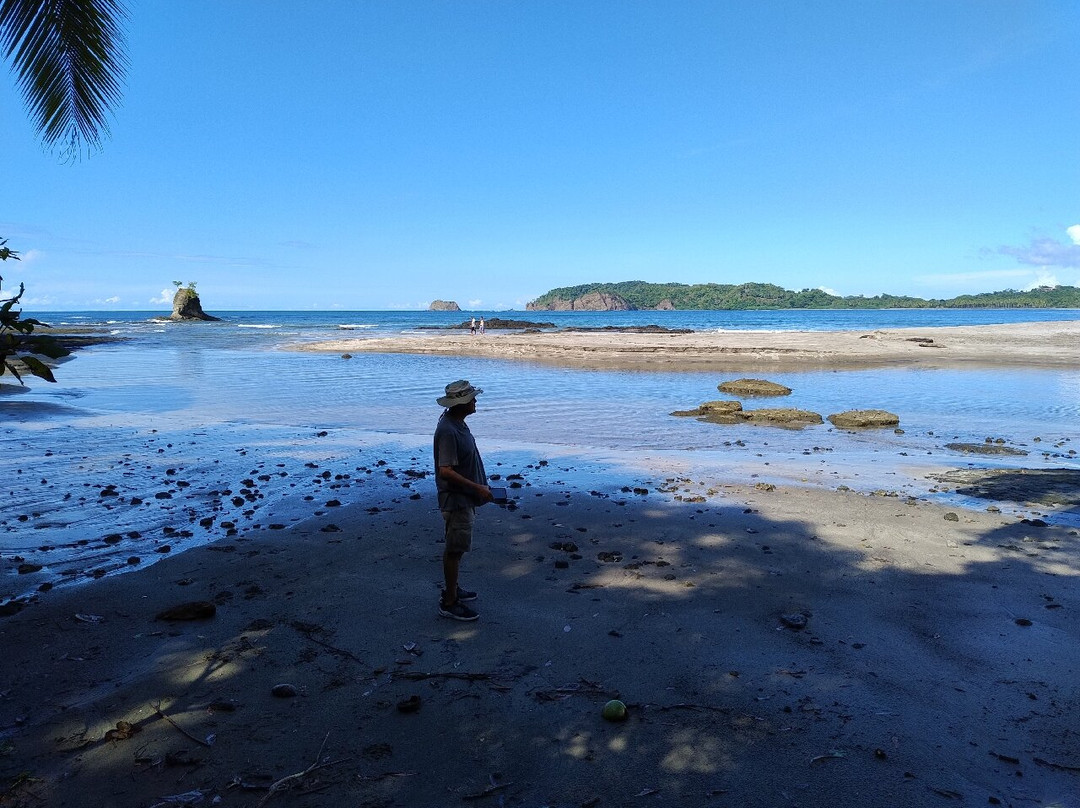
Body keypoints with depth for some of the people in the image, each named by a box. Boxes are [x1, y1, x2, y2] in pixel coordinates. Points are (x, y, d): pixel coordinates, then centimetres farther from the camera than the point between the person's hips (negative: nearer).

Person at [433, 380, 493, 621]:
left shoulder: (457, 422, 6)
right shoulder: (448, 431, -26)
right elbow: (445, 471, -28)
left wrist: (478, 487, 21)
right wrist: (478, 488, -24)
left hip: (463, 497, 10)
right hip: (455, 499, -10)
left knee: (456, 547, 21)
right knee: (455, 549, 0)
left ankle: (452, 589, 36)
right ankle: (449, 603, 11)